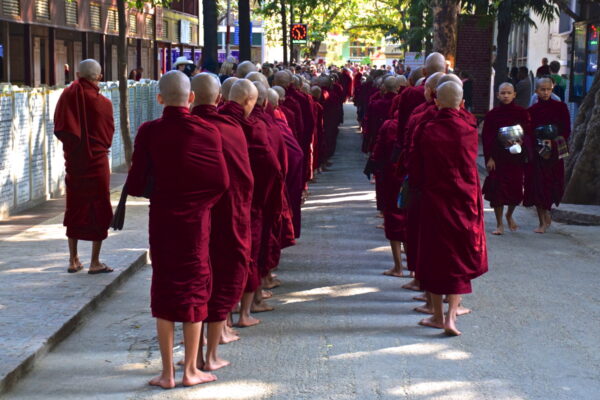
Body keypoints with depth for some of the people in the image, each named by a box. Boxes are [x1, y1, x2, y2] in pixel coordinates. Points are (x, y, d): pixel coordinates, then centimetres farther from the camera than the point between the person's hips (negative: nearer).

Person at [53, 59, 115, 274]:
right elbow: (109, 134, -2)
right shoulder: (103, 103, -12)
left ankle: (73, 260, 17)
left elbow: (58, 129, 0)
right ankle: (95, 262, 6)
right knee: (99, 210, 5)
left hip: (73, 161, 3)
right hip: (97, 161, -3)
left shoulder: (67, 96, -5)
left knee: (75, 209, 14)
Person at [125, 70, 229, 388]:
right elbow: (222, 183, -8)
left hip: (162, 219, 0)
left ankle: (167, 373, 13)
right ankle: (191, 370, 16)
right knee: (194, 290, 11)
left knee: (164, 290, 10)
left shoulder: (149, 132, -10)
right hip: (197, 220, 0)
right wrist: (201, 201, 10)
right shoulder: (207, 131, -8)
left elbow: (135, 185, -10)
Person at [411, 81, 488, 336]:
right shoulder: (469, 132, -9)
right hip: (463, 202, -1)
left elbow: (416, 172, 0)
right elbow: (471, 170, 3)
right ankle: (451, 315, -4)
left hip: (433, 202, 1)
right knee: (459, 259, 7)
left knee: (434, 257, 12)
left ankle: (438, 315, 19)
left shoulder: (425, 131, -7)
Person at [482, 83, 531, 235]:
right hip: (497, 156, -1)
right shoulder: (492, 114, 0)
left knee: (516, 188, 5)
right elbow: (486, 137, 0)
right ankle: (499, 223, 6)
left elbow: (529, 133, 4)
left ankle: (509, 215, 33)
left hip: (516, 156, 1)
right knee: (497, 188, -5)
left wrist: (521, 142, -17)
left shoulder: (522, 113, 2)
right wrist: (489, 158, -7)